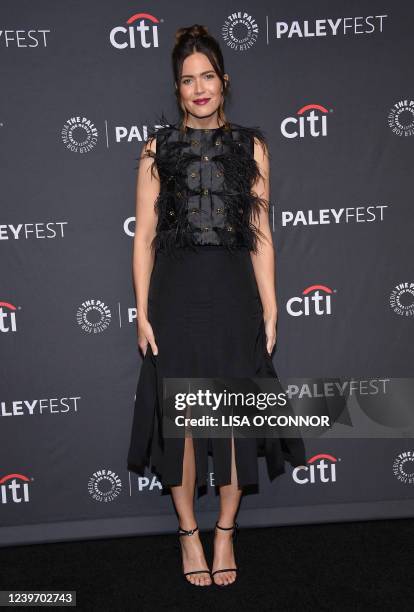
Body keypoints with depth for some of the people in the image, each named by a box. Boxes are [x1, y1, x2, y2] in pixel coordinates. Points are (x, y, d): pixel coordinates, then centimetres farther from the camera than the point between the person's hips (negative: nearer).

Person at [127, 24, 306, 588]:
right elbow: (144, 237, 3)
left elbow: (261, 236, 5)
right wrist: (142, 313, -3)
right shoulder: (158, 147, 5)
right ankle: (189, 532, 25)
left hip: (234, 293, 1)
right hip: (176, 292, 0)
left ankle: (226, 532, 26)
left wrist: (270, 311, 2)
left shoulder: (251, 145, 7)